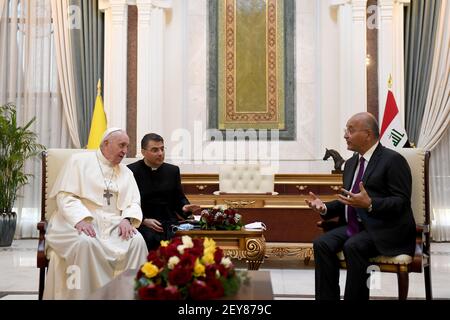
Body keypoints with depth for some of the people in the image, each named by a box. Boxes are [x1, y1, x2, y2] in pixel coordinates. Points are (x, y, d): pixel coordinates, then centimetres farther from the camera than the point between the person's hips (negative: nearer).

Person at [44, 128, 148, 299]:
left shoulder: (126, 172, 18)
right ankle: (85, 295, -24)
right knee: (85, 243, -36)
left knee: (137, 241, -26)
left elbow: (134, 203, 10)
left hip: (113, 224, 4)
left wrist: (127, 220, -14)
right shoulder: (79, 161, 4)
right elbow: (65, 196, -5)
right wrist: (81, 220, -23)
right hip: (79, 222, -3)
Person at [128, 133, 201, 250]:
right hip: (143, 224, -3)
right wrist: (144, 220, -14)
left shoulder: (173, 170, 13)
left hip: (169, 223, 4)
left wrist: (185, 207, -6)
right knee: (150, 238, -34)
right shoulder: (131, 171, 1)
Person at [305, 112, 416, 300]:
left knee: (353, 246, -33)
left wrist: (370, 204, -30)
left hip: (384, 230, -7)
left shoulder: (393, 160, -7)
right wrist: (324, 207, 3)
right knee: (322, 244, -18)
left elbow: (402, 202, -14)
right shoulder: (351, 163, 18)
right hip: (353, 226, 7)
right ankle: (327, 298, -15)